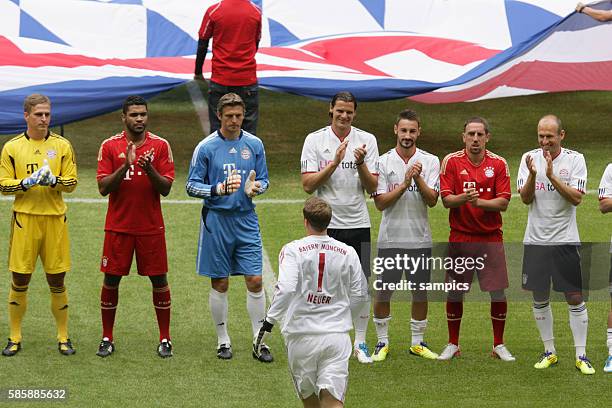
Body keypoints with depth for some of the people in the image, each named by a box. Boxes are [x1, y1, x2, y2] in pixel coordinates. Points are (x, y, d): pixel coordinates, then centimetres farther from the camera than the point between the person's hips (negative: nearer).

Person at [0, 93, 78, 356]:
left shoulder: (62, 145, 5)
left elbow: (71, 183, 4)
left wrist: (53, 180, -16)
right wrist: (27, 182, -15)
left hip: (54, 219, 0)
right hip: (24, 219, 0)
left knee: (57, 282, 4)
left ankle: (63, 337, 14)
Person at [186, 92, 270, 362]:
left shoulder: (254, 144, 4)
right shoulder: (206, 147, -4)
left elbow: (264, 180, 12)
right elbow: (192, 186, -2)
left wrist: (255, 187, -11)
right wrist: (218, 190, -19)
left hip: (246, 220, 2)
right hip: (216, 220, -2)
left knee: (255, 280, -2)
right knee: (219, 283, 5)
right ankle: (223, 340, 18)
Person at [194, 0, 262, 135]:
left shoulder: (213, 11, -8)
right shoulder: (256, 12, -1)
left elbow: (202, 44, 0)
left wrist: (198, 72, 13)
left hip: (220, 79, -1)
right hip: (247, 78, 1)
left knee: (217, 126, 4)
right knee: (249, 128, 4)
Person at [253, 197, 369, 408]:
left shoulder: (292, 250, -5)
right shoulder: (348, 253, 6)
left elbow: (286, 289, -19)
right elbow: (359, 295, 14)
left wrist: (268, 323, -12)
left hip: (302, 335, -1)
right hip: (337, 334, 2)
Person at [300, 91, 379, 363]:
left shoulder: (367, 140, 4)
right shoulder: (315, 140, -1)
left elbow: (372, 188, 1)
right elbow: (308, 185, -8)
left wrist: (360, 164, -16)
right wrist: (335, 162, -18)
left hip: (358, 224, 2)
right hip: (325, 224, -2)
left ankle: (360, 343, 12)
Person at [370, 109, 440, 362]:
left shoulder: (430, 161, 2)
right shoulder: (383, 162, 0)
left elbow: (432, 200, -7)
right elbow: (380, 203, -7)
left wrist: (418, 179, -22)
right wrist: (404, 184, -18)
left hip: (420, 239, 1)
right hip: (390, 238, -1)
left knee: (420, 293, 7)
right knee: (383, 293, 1)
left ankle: (417, 343, 19)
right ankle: (382, 342, 14)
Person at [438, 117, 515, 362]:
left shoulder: (498, 164, 0)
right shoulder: (451, 162, -1)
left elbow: (503, 202, -5)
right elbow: (446, 199, -6)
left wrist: (479, 202, -21)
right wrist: (463, 198, -26)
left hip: (491, 238, 0)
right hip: (460, 238, 0)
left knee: (498, 292, -2)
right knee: (454, 292, 3)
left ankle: (499, 345, 12)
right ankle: (452, 345, 18)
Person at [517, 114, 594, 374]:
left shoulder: (575, 159, -3)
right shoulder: (530, 158, 2)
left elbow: (576, 198, -13)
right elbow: (525, 198, -5)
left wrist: (552, 175, -23)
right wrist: (532, 175, -23)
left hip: (566, 240, -2)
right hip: (535, 240, 2)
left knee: (575, 298, -3)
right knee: (540, 299, 7)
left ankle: (581, 355, 4)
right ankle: (549, 352, 19)